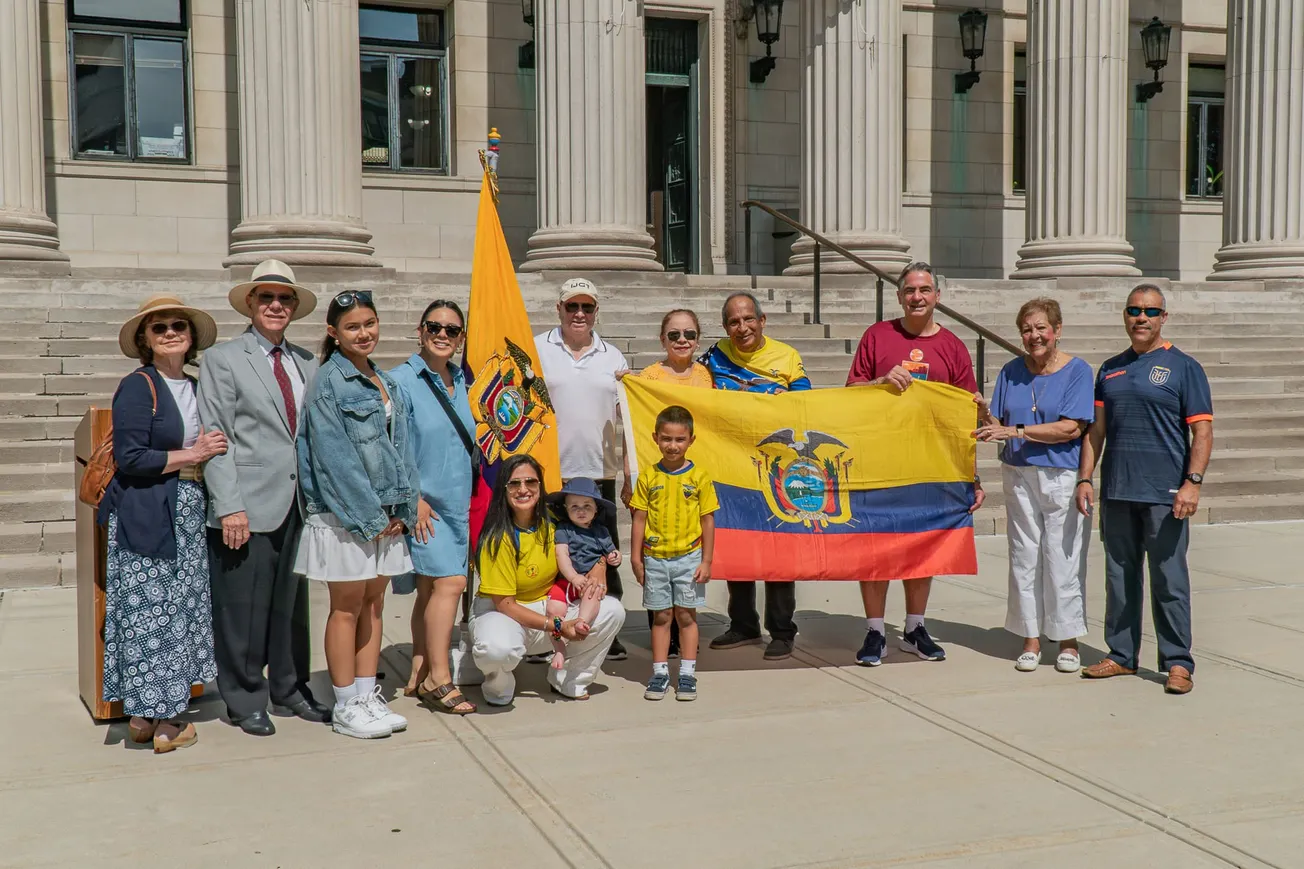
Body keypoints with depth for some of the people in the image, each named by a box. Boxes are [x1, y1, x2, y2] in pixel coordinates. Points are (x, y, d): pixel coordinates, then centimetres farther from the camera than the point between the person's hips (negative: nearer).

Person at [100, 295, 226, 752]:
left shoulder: (195, 387, 13)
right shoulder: (138, 387, -8)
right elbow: (131, 458, -15)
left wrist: (210, 452, 2)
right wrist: (193, 455, -10)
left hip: (188, 515, 7)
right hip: (147, 517, -7)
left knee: (179, 610, 8)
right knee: (149, 611, -4)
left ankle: (149, 714, 17)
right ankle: (159, 720, 5)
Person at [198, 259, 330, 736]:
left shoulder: (306, 362, 14)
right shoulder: (222, 359, -1)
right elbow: (216, 438, -7)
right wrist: (229, 506, -14)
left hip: (299, 504, 5)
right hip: (248, 506, -5)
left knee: (292, 604, 13)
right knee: (243, 609, 2)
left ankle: (290, 690, 27)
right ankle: (244, 702, 16)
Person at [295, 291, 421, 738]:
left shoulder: (387, 383, 13)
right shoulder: (329, 382, -9)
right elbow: (334, 455, -15)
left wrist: (403, 509, 3)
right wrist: (368, 515, -16)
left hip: (384, 514, 7)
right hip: (344, 513, -7)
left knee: (374, 603, 11)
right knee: (347, 608, 1)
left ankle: (368, 696, 20)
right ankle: (346, 707, 10)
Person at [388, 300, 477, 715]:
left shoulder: (462, 381, 11)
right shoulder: (401, 381, -9)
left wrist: (474, 493, 17)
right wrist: (414, 497, -16)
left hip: (458, 502, 7)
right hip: (425, 504, -6)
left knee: (430, 587, 12)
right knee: (449, 581, -14)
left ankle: (419, 676, 19)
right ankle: (438, 678, -6)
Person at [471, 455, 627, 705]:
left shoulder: (552, 522, -6)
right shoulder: (498, 538, -21)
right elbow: (504, 603, -20)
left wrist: (596, 575, -13)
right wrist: (557, 626, -24)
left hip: (548, 606, 6)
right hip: (500, 611, -6)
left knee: (612, 610, -12)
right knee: (497, 648, -40)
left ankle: (568, 681, 6)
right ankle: (500, 688, -2)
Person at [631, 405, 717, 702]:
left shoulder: (699, 477, -3)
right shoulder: (648, 477, 1)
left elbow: (708, 521, -1)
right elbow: (640, 519, 4)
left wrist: (706, 561, -4)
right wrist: (636, 557, 0)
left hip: (688, 557, -1)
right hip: (655, 558, 1)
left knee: (686, 615, 6)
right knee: (661, 616, 9)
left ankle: (687, 674, 14)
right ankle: (660, 673, 16)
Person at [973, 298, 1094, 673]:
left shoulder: (1077, 370, -3)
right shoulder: (1011, 371, 9)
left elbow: (1071, 428, -13)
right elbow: (999, 427, 9)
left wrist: (1017, 431, -17)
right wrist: (986, 416, -13)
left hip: (1063, 476, -4)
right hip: (1019, 475, 4)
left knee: (1063, 558, -1)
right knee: (1024, 557, 6)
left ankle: (1067, 641, 12)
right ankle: (1031, 639, 15)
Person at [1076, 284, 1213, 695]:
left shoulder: (1183, 367, 1)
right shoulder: (1110, 369, 14)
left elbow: (1202, 432, -4)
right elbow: (1096, 429, 16)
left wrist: (1192, 482, -14)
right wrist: (1085, 478, 7)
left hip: (1165, 494, -5)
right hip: (1116, 492, 5)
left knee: (1169, 580, -1)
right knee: (1120, 578, 10)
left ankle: (1177, 662, 8)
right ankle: (1122, 654, 20)